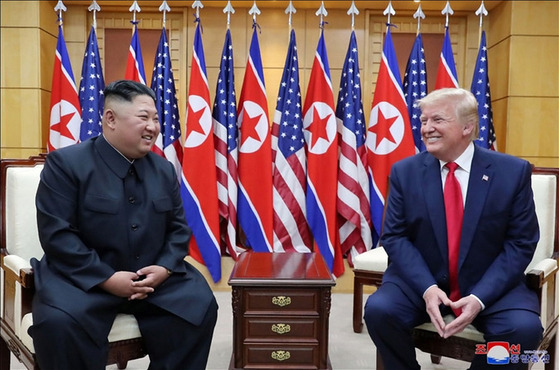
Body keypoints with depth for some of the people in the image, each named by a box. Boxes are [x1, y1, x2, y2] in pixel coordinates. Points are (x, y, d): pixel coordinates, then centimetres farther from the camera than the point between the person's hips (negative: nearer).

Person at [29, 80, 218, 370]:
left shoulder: (164, 169, 8)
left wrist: (164, 268, -10)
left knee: (200, 304, -14)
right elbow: (57, 235, -14)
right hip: (83, 279, -4)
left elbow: (179, 228, 10)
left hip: (153, 277, 4)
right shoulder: (65, 163, -7)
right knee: (59, 321, -31)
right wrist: (108, 279, -20)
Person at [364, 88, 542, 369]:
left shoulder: (513, 171, -6)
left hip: (490, 286, 0)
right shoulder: (405, 171, -3)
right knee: (379, 310, -25)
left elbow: (521, 243, -6)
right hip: (421, 281, 1)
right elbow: (395, 237, -3)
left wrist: (479, 297, -18)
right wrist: (427, 288, -19)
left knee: (524, 327, -27)